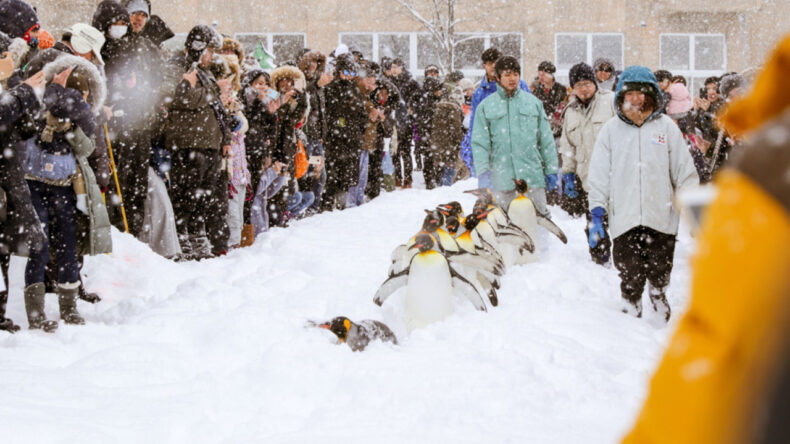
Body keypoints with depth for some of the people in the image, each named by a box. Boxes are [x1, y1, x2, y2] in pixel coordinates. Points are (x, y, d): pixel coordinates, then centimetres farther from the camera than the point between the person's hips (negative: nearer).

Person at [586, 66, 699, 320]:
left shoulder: (666, 127, 5)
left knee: (660, 277, 8)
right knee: (629, 280, 3)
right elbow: (600, 175, 7)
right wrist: (597, 213, -1)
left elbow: (684, 171, 7)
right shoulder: (611, 130, 7)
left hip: (661, 219, 0)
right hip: (624, 220, 0)